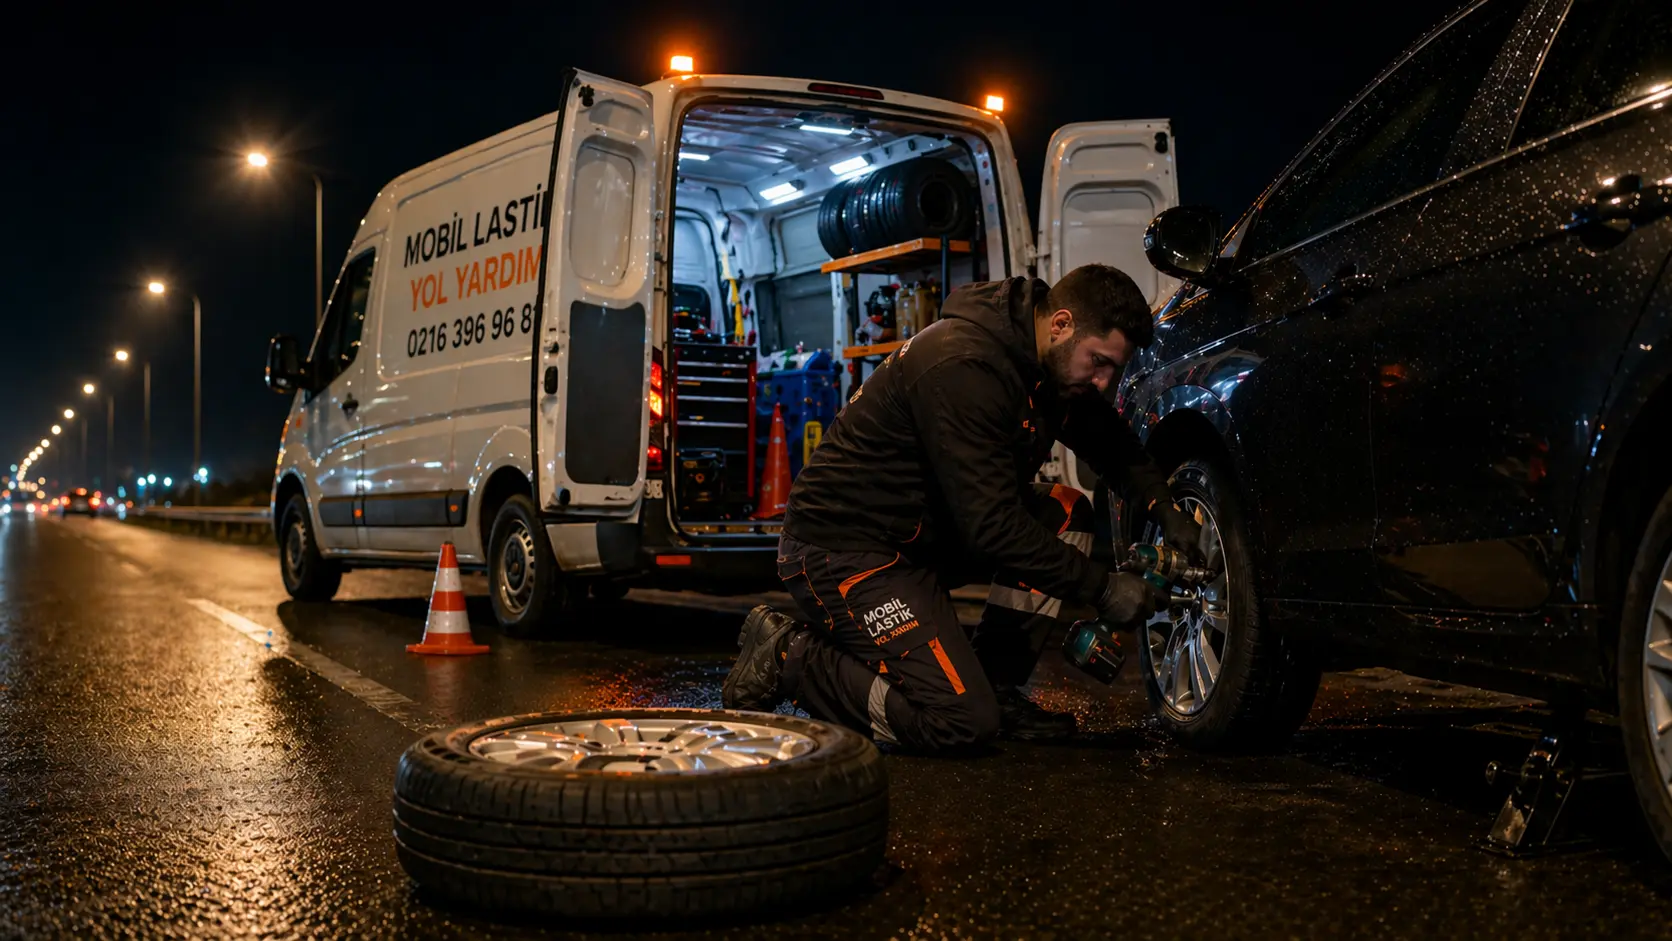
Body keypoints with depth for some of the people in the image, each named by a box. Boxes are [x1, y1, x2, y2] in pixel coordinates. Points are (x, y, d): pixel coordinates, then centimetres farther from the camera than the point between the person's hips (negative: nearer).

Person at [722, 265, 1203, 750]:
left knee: (1066, 512, 1)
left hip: (923, 535, 10)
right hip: (843, 550, -10)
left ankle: (996, 688, 4)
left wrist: (1164, 507, 4)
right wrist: (1101, 588, -21)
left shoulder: (1051, 364, 3)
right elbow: (992, 527, -28)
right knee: (961, 722, -18)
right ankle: (786, 657, -3)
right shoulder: (964, 368, -26)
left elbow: (1114, 443, 21)